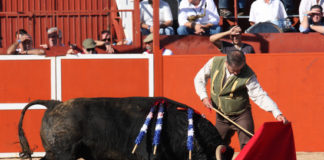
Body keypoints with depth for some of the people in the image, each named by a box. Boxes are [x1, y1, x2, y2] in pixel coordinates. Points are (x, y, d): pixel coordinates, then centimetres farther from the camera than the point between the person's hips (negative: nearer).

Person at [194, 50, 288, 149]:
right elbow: (200, 79, 5)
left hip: (241, 116, -4)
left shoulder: (248, 75, -23)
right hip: (221, 116, 4)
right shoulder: (215, 63, -12)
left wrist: (277, 113, -38)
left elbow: (260, 96, -26)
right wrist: (204, 96, -10)